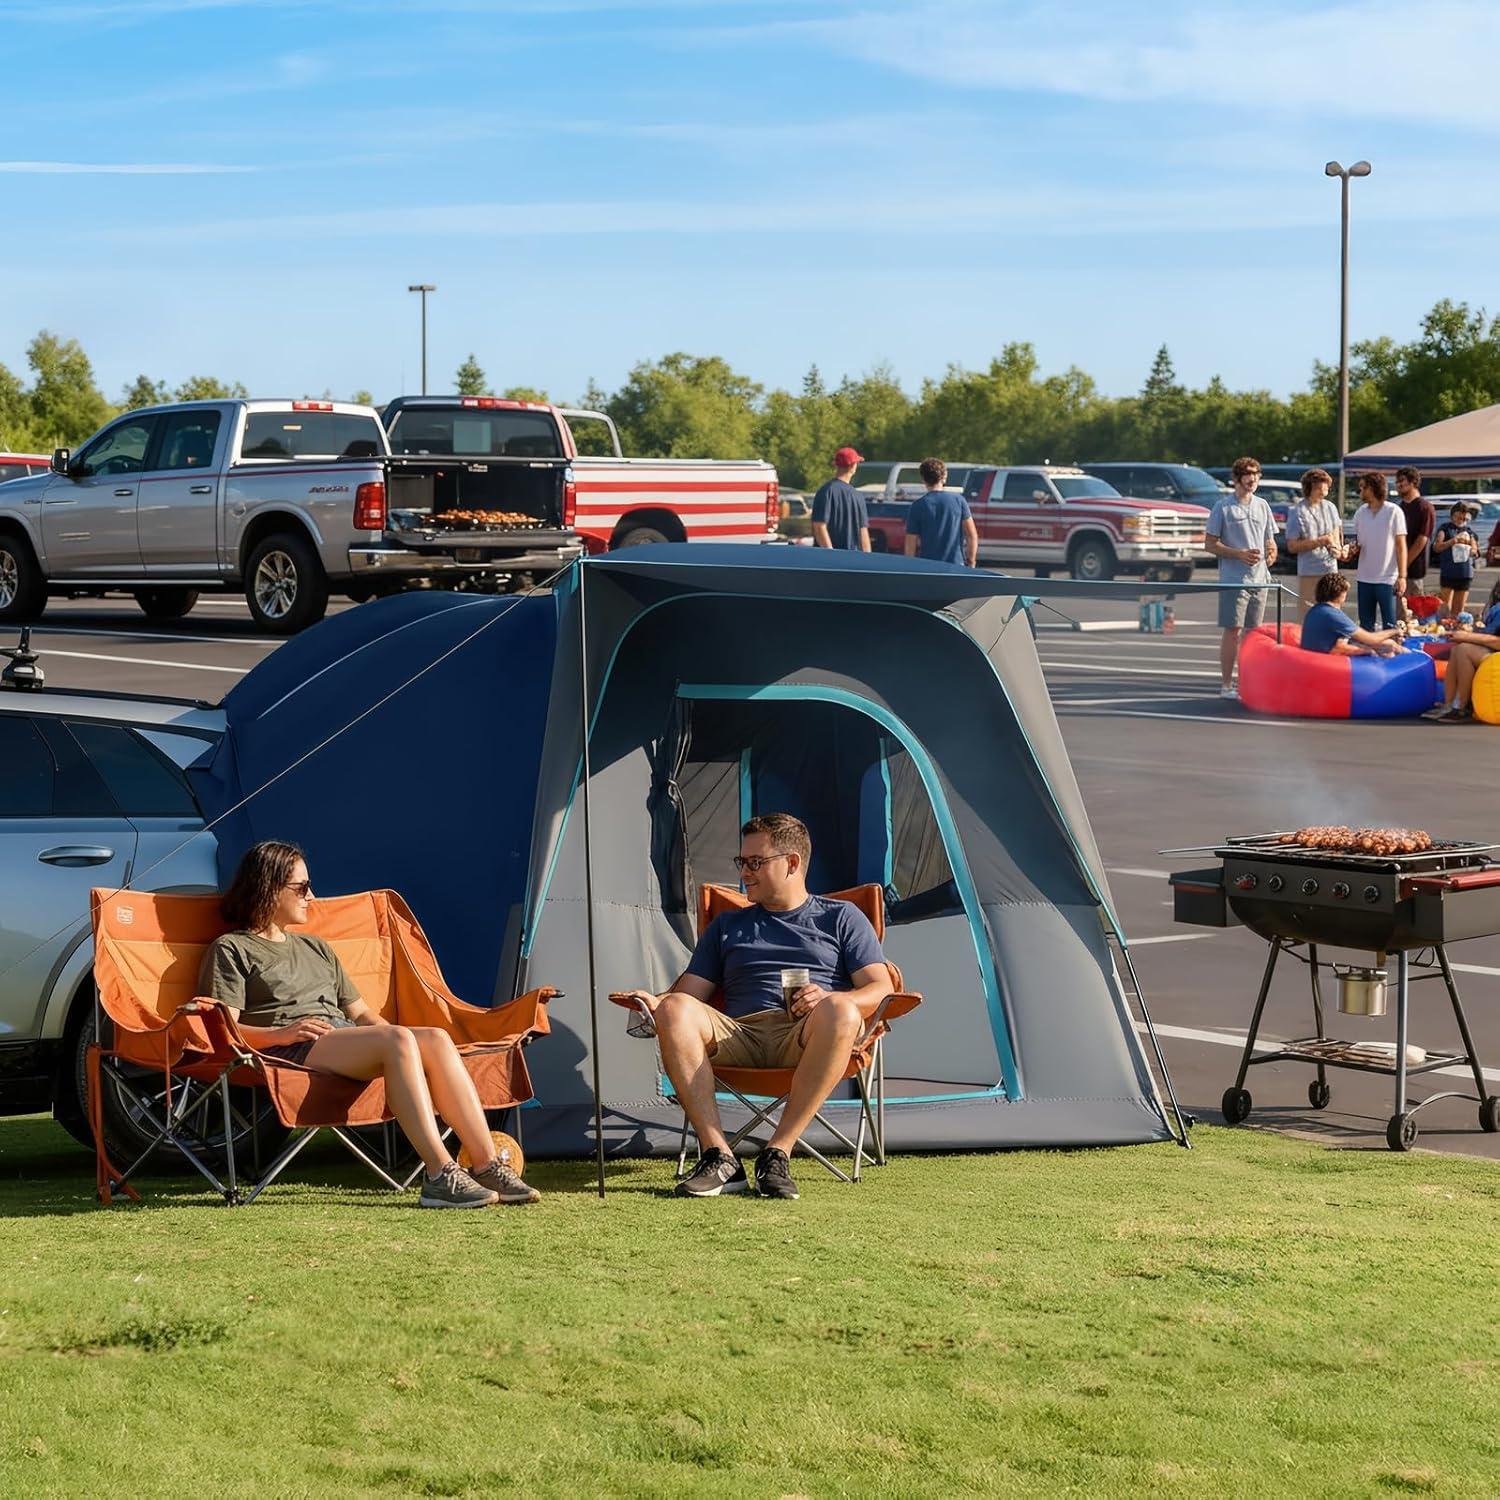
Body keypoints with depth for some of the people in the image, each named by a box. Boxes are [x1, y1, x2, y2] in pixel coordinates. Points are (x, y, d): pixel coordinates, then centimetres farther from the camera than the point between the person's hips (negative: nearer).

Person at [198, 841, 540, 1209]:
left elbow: (361, 1013, 29)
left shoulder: (315, 948, 33)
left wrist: (391, 1034, 6)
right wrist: (282, 1033, -19)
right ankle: (440, 1175, -42)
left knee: (436, 1039, -23)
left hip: (345, 1039, 7)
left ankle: (488, 1167, -30)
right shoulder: (230, 950, 11)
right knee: (397, 1040, -33)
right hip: (291, 1054, -7)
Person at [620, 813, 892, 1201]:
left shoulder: (840, 918, 21)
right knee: (674, 1010, -28)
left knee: (839, 1011, -38)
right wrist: (655, 1001, -3)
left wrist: (831, 998, -12)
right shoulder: (727, 926, 30)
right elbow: (689, 991, 22)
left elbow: (881, 989, 9)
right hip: (740, 1035, 3)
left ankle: (778, 1151, -34)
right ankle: (718, 1158, -35)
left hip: (807, 1039, -2)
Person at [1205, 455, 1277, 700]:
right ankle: (1226, 685, -3)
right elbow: (1211, 544, -4)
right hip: (1233, 579, -5)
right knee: (1232, 631, -6)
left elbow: (1269, 540, 20)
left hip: (1259, 579, 5)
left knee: (1253, 632, 8)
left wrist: (1271, 553, -3)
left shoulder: (1262, 506, 13)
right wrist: (1240, 554, -15)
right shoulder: (1223, 507, -3)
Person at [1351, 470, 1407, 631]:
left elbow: (1401, 546, -5)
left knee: (1389, 626, -1)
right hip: (1364, 578, 5)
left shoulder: (1394, 512, -5)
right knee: (1365, 626, 10)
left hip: (1387, 578, -5)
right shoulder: (1360, 513, 9)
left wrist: (1402, 576, -11)